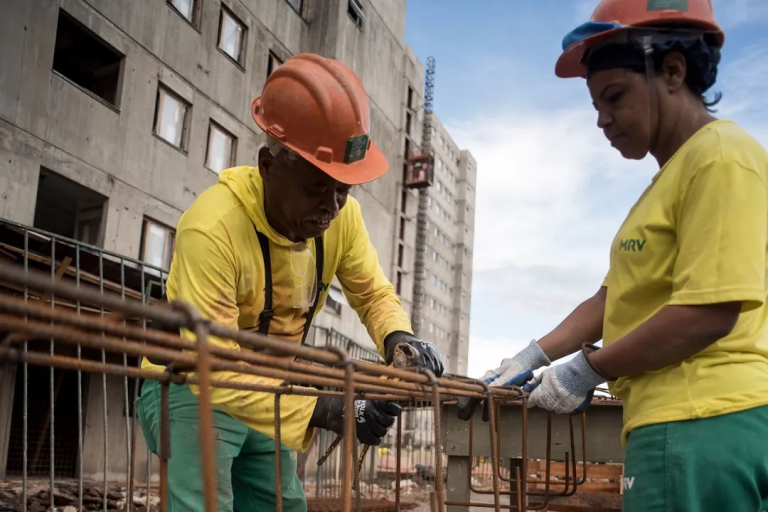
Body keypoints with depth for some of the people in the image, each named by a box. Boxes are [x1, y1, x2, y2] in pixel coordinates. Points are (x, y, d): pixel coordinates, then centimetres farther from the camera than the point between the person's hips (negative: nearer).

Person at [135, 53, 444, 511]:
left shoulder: (341, 215, -12)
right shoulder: (213, 228, -33)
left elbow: (374, 293, 1)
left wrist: (399, 337, -23)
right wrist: (325, 410, -41)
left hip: (268, 393, 6)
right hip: (191, 391, -6)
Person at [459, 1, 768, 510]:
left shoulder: (720, 157, -11)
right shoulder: (671, 178, 20)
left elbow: (710, 311, -19)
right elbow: (616, 297, 19)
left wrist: (587, 371, -11)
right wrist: (532, 359, 10)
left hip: (704, 424, -9)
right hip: (679, 423, 9)